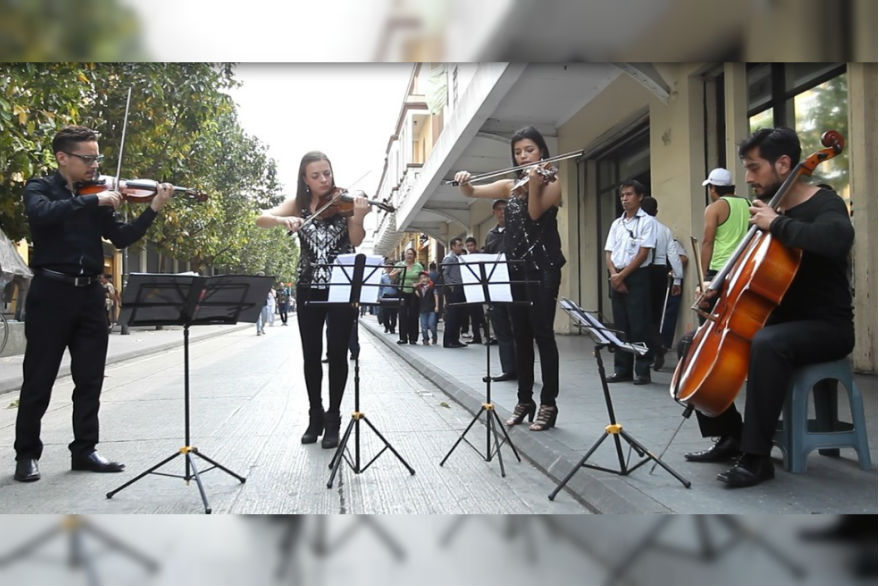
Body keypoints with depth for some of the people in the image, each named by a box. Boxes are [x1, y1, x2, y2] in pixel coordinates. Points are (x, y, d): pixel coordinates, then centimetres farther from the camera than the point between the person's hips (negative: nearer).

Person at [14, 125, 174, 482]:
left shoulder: (98, 197, 12)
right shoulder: (39, 188, 1)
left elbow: (122, 238, 3)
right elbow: (42, 215, -22)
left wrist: (154, 208, -8)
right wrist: (94, 200, -23)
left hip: (90, 293, 4)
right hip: (51, 292, -4)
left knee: (90, 379, 8)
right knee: (39, 379, 4)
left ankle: (84, 450, 18)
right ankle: (27, 454, 17)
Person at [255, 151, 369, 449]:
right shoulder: (297, 204, 5)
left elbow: (356, 241, -14)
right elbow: (262, 219, -7)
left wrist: (358, 217, -34)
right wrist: (284, 220, -27)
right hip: (308, 288, 3)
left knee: (337, 353, -2)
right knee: (311, 355, 7)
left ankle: (333, 419, 10)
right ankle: (315, 416, 22)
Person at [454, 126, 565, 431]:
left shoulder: (552, 184, 0)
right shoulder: (510, 186, 15)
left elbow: (534, 213, -13)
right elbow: (472, 193, 11)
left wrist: (534, 184, -26)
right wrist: (463, 182, -10)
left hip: (542, 268, -5)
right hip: (515, 268, 6)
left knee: (542, 333, -7)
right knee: (521, 335, 8)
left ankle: (548, 403, -1)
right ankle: (524, 400, 16)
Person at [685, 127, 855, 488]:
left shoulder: (824, 204, -12)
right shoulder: (771, 210, 11)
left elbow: (837, 240, -38)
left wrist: (777, 224, -26)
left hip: (826, 326, -9)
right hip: (780, 322, 9)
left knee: (766, 345, -39)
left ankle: (756, 456, -29)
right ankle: (730, 436, 11)